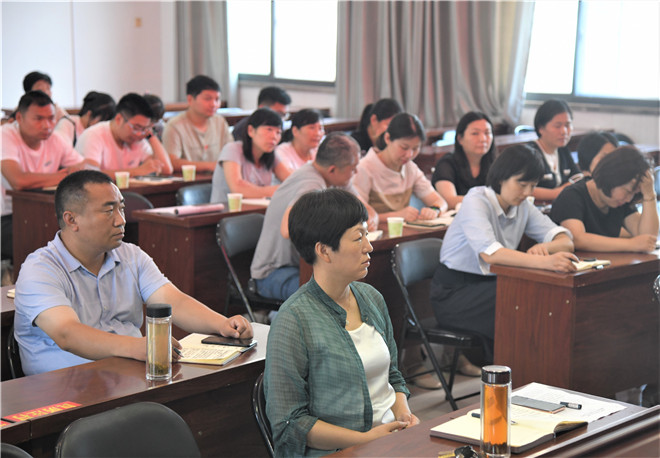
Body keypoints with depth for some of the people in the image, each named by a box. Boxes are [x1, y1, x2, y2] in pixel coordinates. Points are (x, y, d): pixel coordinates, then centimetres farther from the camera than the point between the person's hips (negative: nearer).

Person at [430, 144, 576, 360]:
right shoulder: (476, 201, -18)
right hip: (454, 292, -7)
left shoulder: (522, 206, 5)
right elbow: (488, 252, -37)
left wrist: (545, 247, -28)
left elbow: (566, 241, -3)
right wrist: (544, 262, -50)